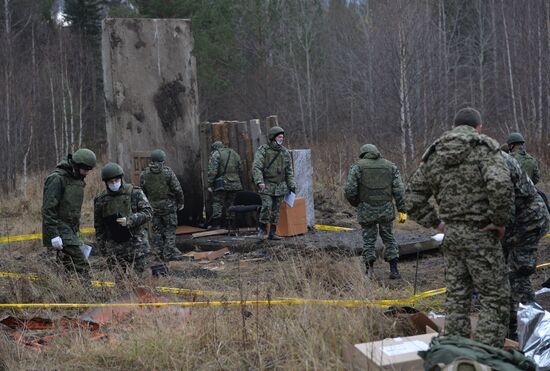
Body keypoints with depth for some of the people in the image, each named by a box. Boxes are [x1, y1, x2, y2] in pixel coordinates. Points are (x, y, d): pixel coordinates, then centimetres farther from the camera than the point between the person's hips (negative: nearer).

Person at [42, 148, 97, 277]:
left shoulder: (78, 179, 13)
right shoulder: (57, 179, -16)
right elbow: (48, 208, -19)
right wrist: (53, 235, -23)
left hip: (71, 230, 9)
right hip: (60, 229, -9)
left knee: (71, 268, 8)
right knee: (81, 264, -16)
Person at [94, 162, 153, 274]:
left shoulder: (134, 193, -3)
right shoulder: (101, 200, 3)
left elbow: (148, 212, -7)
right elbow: (99, 227, 11)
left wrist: (130, 220, -22)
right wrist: (102, 248, 9)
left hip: (136, 242, -2)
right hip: (115, 246, 2)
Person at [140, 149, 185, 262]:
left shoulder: (144, 174, 0)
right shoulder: (168, 172, -11)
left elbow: (142, 192, 5)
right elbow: (177, 189, -11)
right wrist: (180, 202, 2)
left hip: (153, 207, 3)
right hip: (168, 205, -3)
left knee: (156, 231, 10)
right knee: (170, 229, 4)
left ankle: (158, 254, 13)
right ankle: (169, 253, 1)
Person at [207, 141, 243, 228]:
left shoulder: (216, 154, -3)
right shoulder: (235, 154, 17)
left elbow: (212, 171, -12)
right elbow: (240, 170, 18)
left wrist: (210, 185, -10)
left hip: (222, 184, -6)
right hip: (234, 185, 6)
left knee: (217, 204, -3)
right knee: (229, 205, 11)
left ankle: (216, 226, -8)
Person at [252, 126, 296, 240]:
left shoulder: (285, 152, 8)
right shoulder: (263, 150, -7)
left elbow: (289, 171, 14)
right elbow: (256, 167, -15)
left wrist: (292, 185, 5)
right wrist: (259, 181, -29)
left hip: (280, 186, 5)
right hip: (267, 185, -5)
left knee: (276, 210, 6)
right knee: (266, 206, -18)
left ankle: (272, 233, 14)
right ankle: (262, 229, 0)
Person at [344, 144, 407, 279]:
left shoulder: (357, 167, 1)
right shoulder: (390, 166, 9)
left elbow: (350, 190, -6)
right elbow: (399, 190, 0)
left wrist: (356, 203, 12)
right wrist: (402, 210, 1)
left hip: (367, 210, -2)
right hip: (386, 209, 2)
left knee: (368, 238, 10)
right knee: (389, 238, 14)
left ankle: (369, 271, 6)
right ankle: (394, 270, 11)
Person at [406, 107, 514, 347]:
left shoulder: (434, 155, 10)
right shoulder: (484, 148, -9)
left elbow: (412, 197, 12)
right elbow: (499, 185, -27)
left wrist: (435, 223, 11)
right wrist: (500, 220, -15)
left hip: (451, 234, 6)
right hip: (480, 235, -6)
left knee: (457, 297, 14)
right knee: (495, 298, 1)